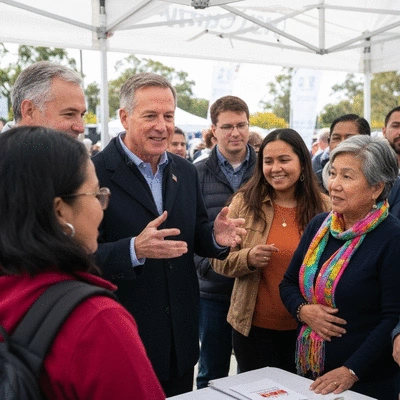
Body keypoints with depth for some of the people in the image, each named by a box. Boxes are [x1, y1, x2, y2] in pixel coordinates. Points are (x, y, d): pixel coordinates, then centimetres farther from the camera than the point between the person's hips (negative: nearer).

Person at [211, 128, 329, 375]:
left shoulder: (322, 206, -4)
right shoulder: (244, 202, -5)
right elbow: (219, 261, -3)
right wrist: (248, 258, -23)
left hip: (306, 326, 1)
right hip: (254, 325, 0)